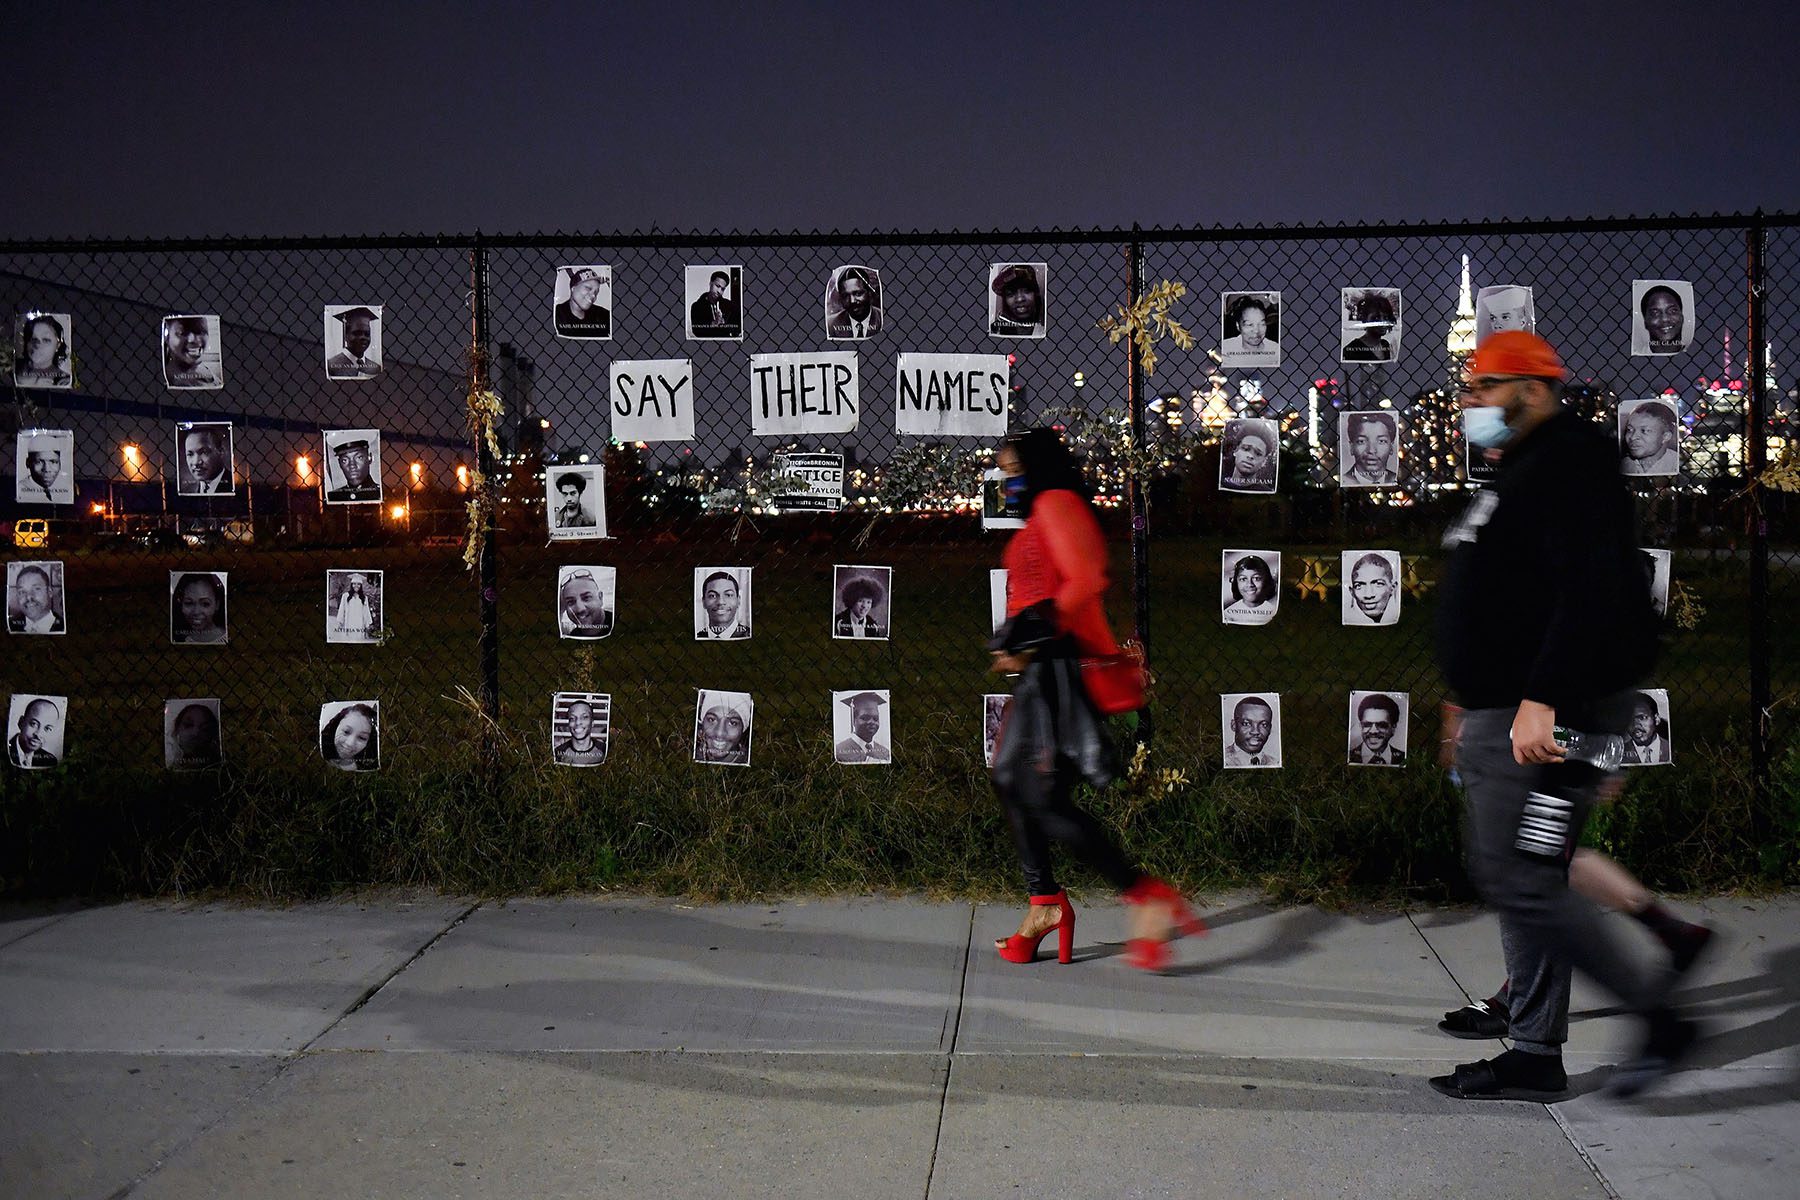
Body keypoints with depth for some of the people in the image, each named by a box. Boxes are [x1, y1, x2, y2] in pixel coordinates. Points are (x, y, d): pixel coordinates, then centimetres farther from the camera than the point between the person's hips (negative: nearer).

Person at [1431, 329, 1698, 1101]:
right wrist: (1468, 698, 27)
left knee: (1523, 883, -11)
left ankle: (1659, 1020, 1)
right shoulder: (1517, 474, 20)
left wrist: (1540, 701, -30)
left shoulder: (1568, 465, -13)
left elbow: (1590, 596, -25)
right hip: (1500, 717, 11)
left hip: (1549, 719, -11)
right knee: (1507, 880, 11)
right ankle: (1536, 1056, 19)